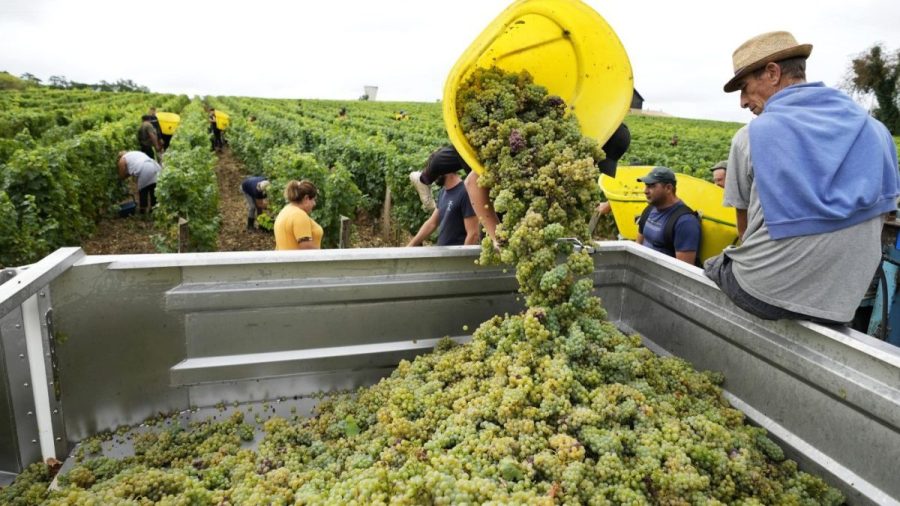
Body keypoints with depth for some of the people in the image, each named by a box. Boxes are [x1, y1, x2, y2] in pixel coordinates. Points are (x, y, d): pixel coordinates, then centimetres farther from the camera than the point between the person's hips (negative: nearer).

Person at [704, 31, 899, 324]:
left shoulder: (750, 136, -7)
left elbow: (745, 229, 1)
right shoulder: (873, 129, 5)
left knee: (713, 264, 27)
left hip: (762, 293, -3)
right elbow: (870, 223, 11)